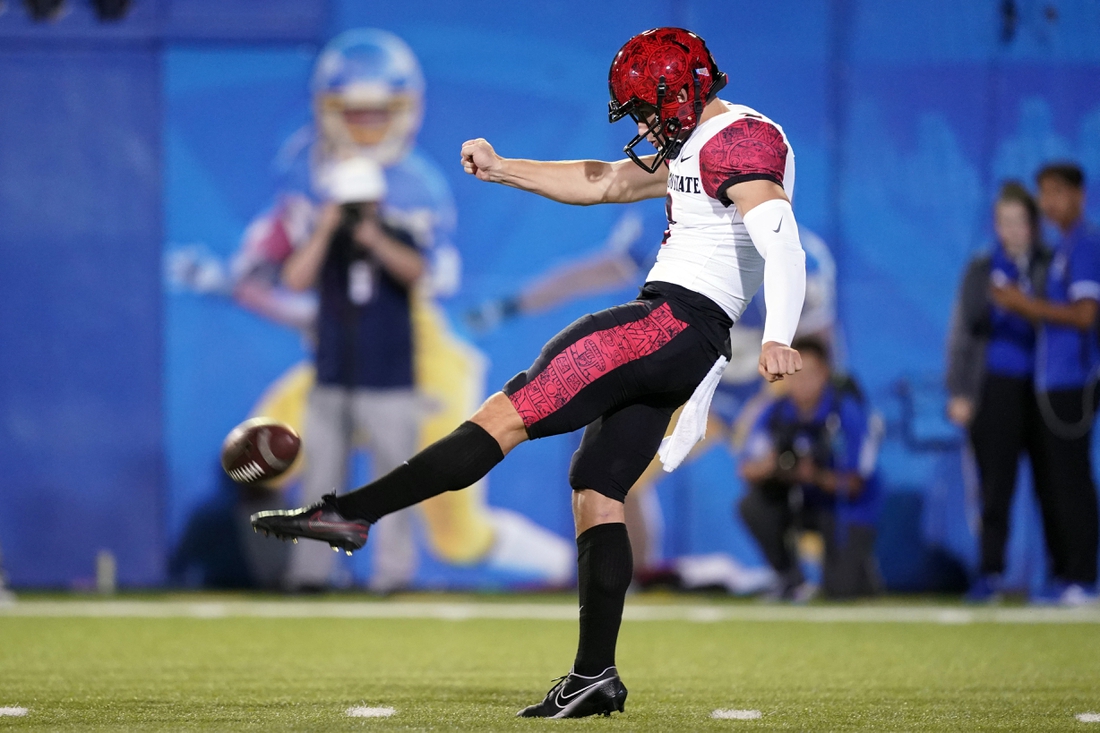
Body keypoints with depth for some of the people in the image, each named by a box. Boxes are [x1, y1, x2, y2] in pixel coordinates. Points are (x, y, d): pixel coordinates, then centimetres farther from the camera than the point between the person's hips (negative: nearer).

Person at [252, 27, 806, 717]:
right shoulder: (697, 146, 23)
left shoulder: (740, 141, -10)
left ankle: (350, 513, -16)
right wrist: (502, 169, 23)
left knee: (507, 415, -13)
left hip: (674, 319, -11)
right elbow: (605, 183, 30)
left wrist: (777, 339, -39)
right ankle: (595, 677, 9)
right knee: (596, 492, 11)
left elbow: (783, 241, -24)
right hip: (685, 344, 11)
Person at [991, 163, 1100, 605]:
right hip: (1052, 383, 10)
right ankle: (1063, 575, 14)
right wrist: (1023, 306, 9)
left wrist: (1029, 304, -12)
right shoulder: (1063, 247, 19)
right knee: (1057, 481, 10)